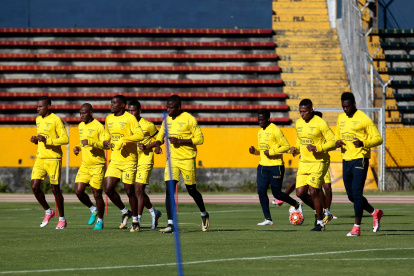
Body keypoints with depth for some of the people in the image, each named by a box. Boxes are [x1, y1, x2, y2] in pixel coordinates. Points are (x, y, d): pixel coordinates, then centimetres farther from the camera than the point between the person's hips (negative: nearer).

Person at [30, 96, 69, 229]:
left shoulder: (56, 120, -9)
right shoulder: (38, 120, 14)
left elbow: (65, 139, -14)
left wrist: (47, 140, -23)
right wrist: (35, 140, 6)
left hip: (53, 159, -7)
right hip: (40, 158, 7)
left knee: (55, 189, -2)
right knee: (35, 186, -4)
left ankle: (62, 219, 10)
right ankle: (48, 212, 17)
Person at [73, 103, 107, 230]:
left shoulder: (98, 126, -11)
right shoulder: (81, 126, 12)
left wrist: (91, 142, -29)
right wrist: (78, 148, 6)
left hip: (98, 165, -7)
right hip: (85, 165, 7)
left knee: (97, 194, -5)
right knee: (78, 191, -3)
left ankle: (100, 221, 13)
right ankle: (93, 210, 22)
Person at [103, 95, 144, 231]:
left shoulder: (129, 118, -9)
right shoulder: (109, 119, 12)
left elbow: (140, 135, -19)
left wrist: (123, 140, -26)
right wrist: (106, 142, 3)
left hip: (129, 160, -6)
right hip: (114, 161, 6)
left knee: (129, 190, -4)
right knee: (108, 189, -4)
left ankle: (135, 221, 11)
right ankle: (125, 212, 18)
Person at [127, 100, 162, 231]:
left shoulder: (148, 125, -8)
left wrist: (147, 147, -14)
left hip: (144, 160, -6)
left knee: (138, 190, -13)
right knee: (139, 191, 12)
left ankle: (137, 221, -11)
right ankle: (154, 213, 32)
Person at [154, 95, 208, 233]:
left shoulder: (189, 119, -9)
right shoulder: (167, 120, 9)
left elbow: (200, 139, -10)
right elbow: (161, 135, 23)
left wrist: (180, 141, -19)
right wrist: (157, 145, 0)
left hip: (187, 159, -4)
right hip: (172, 159, 4)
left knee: (191, 190, 5)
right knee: (169, 190, -10)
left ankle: (204, 214, 33)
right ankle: (170, 224, -11)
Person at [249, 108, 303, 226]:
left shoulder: (275, 130, -11)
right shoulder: (260, 132, 14)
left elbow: (286, 146, -13)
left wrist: (271, 152, -20)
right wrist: (254, 151, 4)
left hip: (276, 166, -7)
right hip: (263, 166, 7)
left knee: (277, 193, -2)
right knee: (261, 191, -4)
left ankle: (297, 205, 24)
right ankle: (268, 219, 1)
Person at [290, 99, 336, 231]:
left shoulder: (320, 123, -12)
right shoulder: (298, 123, 9)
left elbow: (333, 141, -11)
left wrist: (317, 148, -23)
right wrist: (295, 149, 3)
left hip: (319, 162, -6)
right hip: (303, 163, 6)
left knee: (313, 191, -15)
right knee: (300, 193, -2)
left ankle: (320, 223, -1)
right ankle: (318, 211, 25)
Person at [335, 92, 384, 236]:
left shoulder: (364, 119, -8)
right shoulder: (341, 118, 13)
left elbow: (378, 138, -7)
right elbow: (337, 136, 25)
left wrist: (363, 143, -24)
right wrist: (337, 143, 1)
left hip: (360, 159, -7)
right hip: (346, 160, 7)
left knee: (356, 193, -12)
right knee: (351, 196, 9)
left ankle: (357, 227, -8)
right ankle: (375, 213, 30)